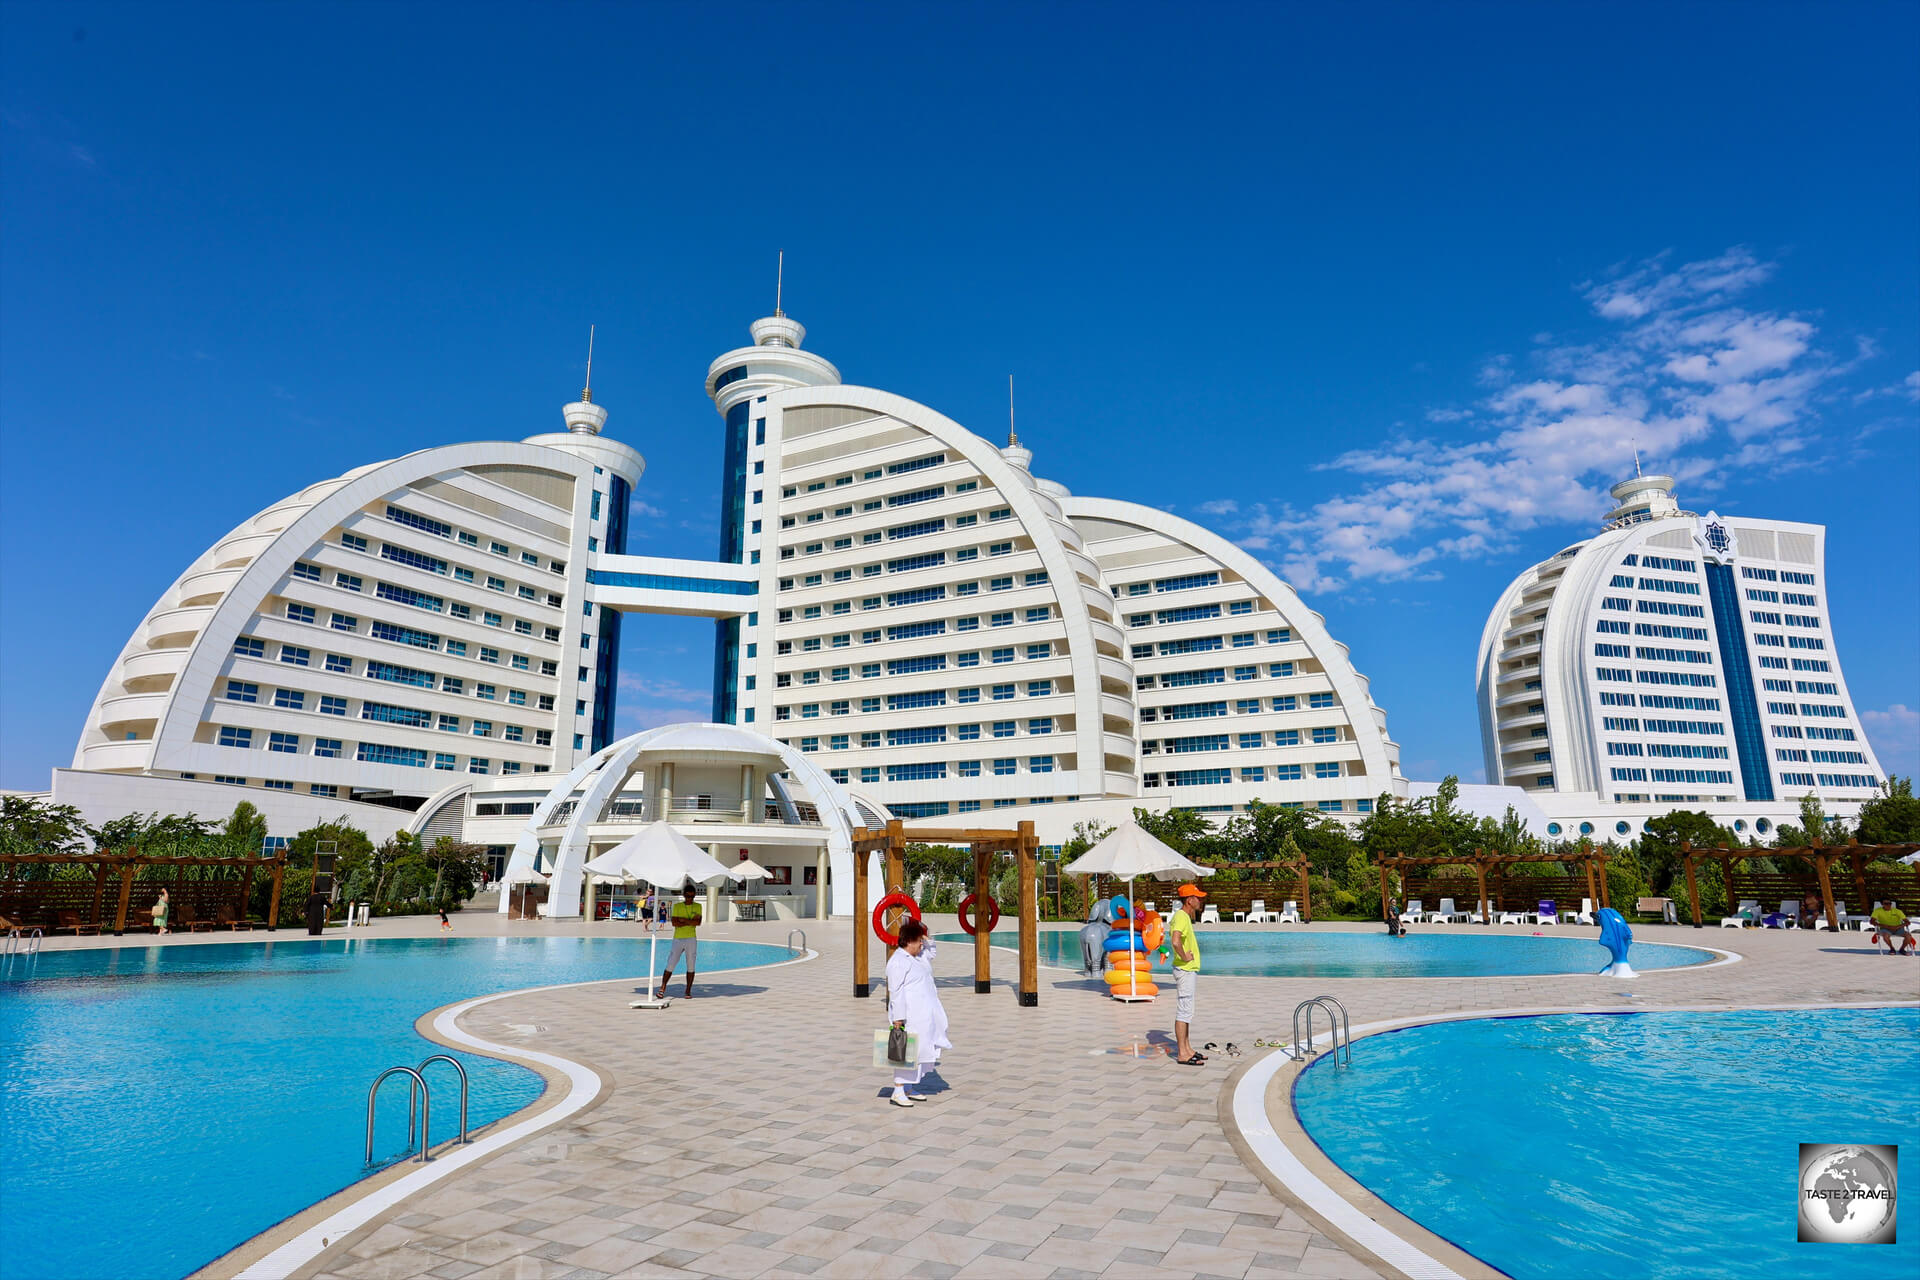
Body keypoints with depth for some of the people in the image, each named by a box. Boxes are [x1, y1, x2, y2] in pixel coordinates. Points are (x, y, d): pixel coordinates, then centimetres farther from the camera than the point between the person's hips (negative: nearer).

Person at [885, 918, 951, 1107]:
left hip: (925, 1015, 10)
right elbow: (896, 992, -20)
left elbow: (929, 954, 35)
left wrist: (927, 938, 17)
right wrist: (898, 1018, -23)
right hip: (911, 1016, -10)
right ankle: (898, 1092, -4)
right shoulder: (898, 962, -16)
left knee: (921, 1049, 12)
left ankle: (909, 1088, 20)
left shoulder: (915, 957, 13)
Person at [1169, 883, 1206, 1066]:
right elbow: (1176, 941, -37)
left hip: (1189, 970, 11)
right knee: (1184, 1011, -6)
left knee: (1186, 1011, 16)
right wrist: (1184, 957, -23)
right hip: (1185, 970, -11)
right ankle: (1182, 1054, -3)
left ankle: (1187, 1048, 25)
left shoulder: (1185, 917, 12)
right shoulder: (1181, 917, -20)